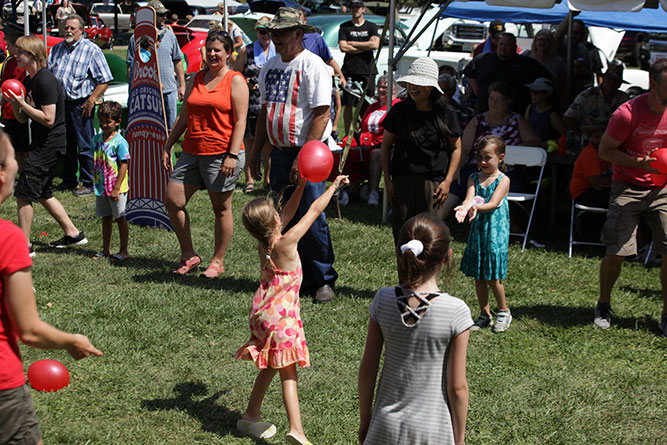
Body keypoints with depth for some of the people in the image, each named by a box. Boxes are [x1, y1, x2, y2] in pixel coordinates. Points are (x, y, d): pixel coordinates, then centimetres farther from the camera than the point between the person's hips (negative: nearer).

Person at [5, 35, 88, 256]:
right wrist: (14, 103, -5)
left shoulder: (46, 81, -18)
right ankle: (73, 233, 27)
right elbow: (23, 119, 14)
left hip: (49, 145, -10)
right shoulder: (27, 82, 12)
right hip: (41, 144, 10)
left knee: (24, 194, -8)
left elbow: (48, 119, -23)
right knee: (43, 194, 18)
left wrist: (22, 103, -21)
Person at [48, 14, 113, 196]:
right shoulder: (56, 49, 14)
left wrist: (91, 101, -15)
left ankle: (88, 184, 4)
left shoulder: (91, 50, -5)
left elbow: (104, 80, -9)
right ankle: (69, 180, 25)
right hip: (60, 104, 6)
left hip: (80, 105, -6)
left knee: (85, 146, -3)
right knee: (65, 145, 14)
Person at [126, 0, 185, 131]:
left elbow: (178, 61, 15)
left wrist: (182, 85, 10)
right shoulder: (136, 38, -1)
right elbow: (130, 67, 1)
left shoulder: (169, 35, 10)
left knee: (170, 128, 7)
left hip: (170, 90, 3)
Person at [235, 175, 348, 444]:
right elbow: (315, 210, -10)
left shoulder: (263, 242, 0)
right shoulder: (285, 243, -19)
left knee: (271, 367, 21)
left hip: (263, 311, 8)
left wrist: (301, 186, 15)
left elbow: (288, 213, 16)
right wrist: (334, 186, 1)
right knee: (288, 372, -7)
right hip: (281, 315, -8)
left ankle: (251, 415, 33)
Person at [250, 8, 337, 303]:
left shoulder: (312, 66, -12)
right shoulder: (270, 67, 12)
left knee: (312, 220, -7)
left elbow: (321, 115, -17)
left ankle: (323, 281, 5)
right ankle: (300, 279, 19)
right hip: (279, 152, 8)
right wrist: (256, 152, 18)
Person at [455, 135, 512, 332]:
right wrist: (465, 207, -34)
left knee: (492, 276, -4)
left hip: (495, 231, -5)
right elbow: (469, 197, -10)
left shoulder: (503, 180, -5)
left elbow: (493, 203, -19)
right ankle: (484, 314, 23)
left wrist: (477, 207, -38)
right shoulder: (474, 178, 7)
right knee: (478, 275, 10)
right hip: (477, 230, 5)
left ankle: (503, 312, 17)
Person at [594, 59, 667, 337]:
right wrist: (639, 163, -20)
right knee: (616, 252, -6)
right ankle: (603, 306, 20)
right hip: (627, 188, -3)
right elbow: (605, 150, -8)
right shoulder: (628, 113, -18)